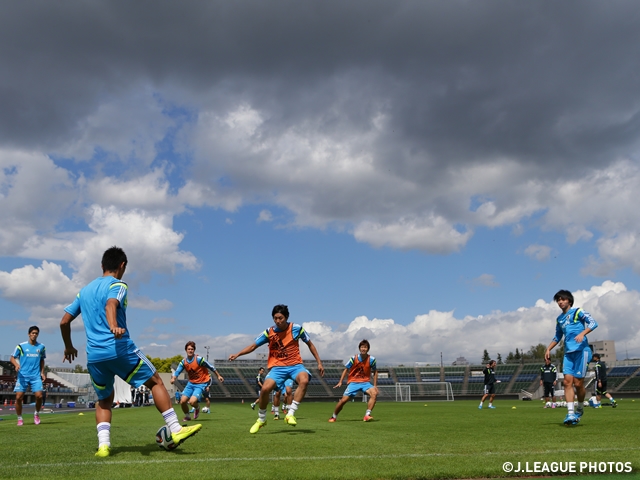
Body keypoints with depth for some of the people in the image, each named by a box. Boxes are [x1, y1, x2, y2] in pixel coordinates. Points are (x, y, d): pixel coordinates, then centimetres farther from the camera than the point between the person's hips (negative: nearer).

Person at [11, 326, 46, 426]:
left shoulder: (41, 347, 9)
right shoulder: (21, 346, 1)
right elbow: (12, 358, 4)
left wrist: (42, 372, 11)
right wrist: (16, 365, -17)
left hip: (36, 376, 1)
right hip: (23, 376, -1)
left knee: (39, 396, -12)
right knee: (19, 397, -7)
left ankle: (37, 414, 14)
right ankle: (20, 419, 12)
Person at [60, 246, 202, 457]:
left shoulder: (84, 291, 20)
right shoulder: (118, 285, 0)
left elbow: (64, 322, 20)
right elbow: (110, 305, -23)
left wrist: (69, 347, 35)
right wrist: (114, 327, -41)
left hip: (94, 356, 6)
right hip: (120, 349, -6)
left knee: (104, 400, 21)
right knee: (156, 382, 7)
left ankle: (103, 445, 3)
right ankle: (175, 431, 2)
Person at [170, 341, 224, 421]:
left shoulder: (199, 359, -18)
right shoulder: (183, 362, -2)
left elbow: (211, 367, -8)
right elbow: (177, 371, -7)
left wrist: (218, 376, -1)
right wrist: (173, 378, -30)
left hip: (201, 384, -5)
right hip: (191, 383, 5)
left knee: (192, 401, -23)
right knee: (182, 401, -4)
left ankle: (197, 408, 14)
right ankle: (187, 416, 24)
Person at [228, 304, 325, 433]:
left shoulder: (296, 328, -5)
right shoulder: (269, 332, -3)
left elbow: (310, 344, 7)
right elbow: (253, 346, 1)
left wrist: (319, 362, 5)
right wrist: (237, 354, -13)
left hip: (295, 365, -1)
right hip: (277, 367, 1)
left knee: (304, 380, -33)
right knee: (265, 389, -22)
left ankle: (290, 414, -23)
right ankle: (261, 419, 5)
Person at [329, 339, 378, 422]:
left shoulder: (371, 359, -6)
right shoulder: (354, 358, -9)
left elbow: (375, 372, 8)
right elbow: (346, 369, 2)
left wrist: (375, 385, 2)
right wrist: (340, 382, -6)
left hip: (365, 382, 1)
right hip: (353, 382, -1)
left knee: (374, 393, -28)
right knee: (343, 400, -10)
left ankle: (367, 415, -27)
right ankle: (334, 417, 15)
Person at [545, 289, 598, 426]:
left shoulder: (577, 312, 0)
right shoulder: (559, 319, 19)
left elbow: (593, 323, -11)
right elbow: (557, 337, 30)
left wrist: (582, 333, -26)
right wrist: (548, 349, 19)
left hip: (581, 351, -6)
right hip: (568, 353, 6)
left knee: (578, 383, -6)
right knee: (567, 381, -9)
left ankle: (580, 408, 17)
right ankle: (570, 413, -12)